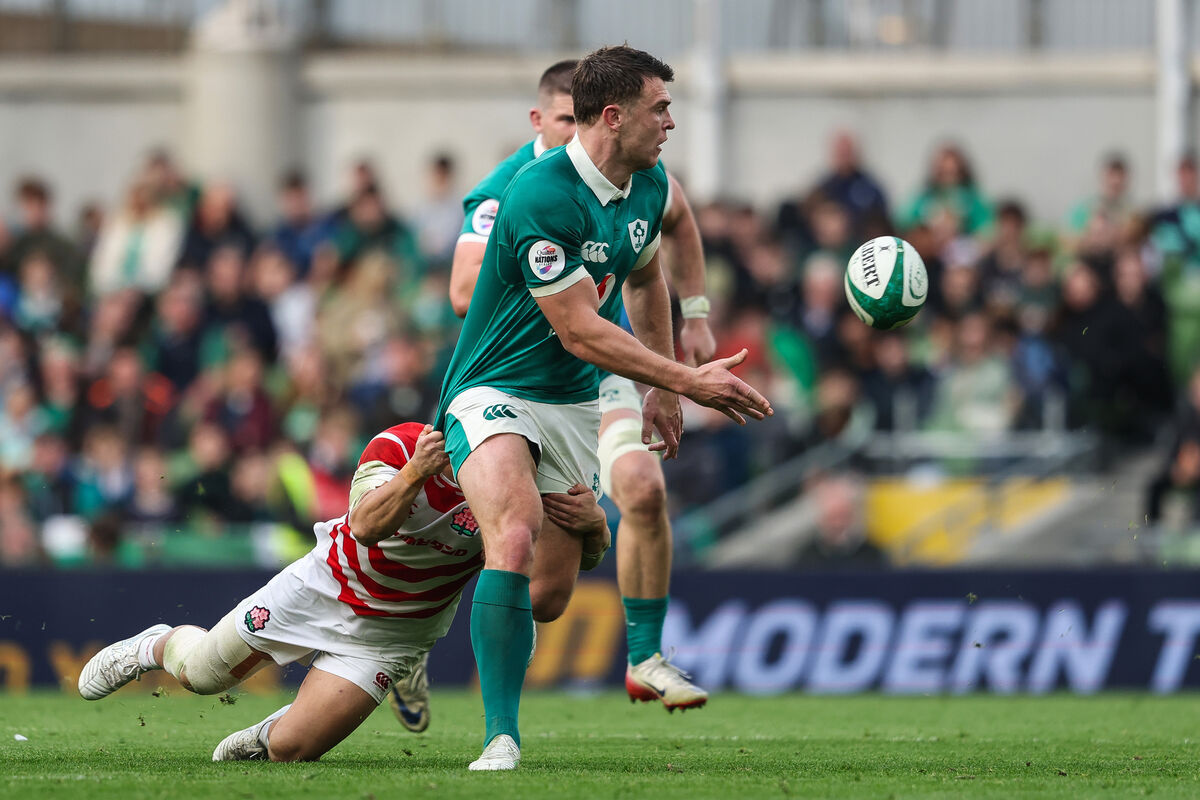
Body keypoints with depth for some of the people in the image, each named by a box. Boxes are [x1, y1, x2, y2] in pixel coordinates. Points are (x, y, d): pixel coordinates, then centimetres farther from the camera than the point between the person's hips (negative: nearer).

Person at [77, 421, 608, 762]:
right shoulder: (399, 446, -26)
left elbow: (589, 551, -20)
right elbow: (368, 525, -40)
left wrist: (592, 520, -43)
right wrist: (413, 475, -57)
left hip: (391, 632, 1)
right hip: (325, 588, -1)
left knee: (292, 750, -9)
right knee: (201, 672, 11)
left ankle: (271, 735, 29)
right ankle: (159, 645, 48)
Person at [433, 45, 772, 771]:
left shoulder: (648, 185, 1)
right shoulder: (543, 196, -26)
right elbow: (579, 330, -24)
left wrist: (663, 392, 22)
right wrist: (688, 381, -22)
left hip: (578, 404, 8)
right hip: (496, 392, -8)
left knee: (550, 592, 7)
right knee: (516, 536, -34)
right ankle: (502, 738, -31)